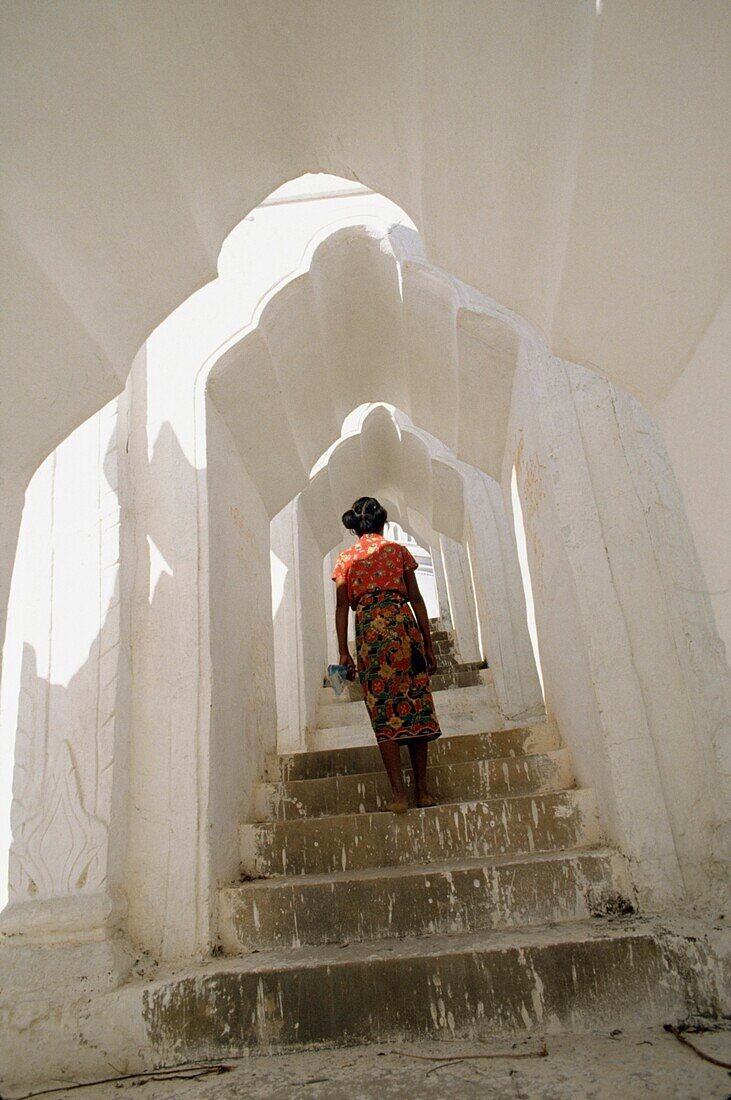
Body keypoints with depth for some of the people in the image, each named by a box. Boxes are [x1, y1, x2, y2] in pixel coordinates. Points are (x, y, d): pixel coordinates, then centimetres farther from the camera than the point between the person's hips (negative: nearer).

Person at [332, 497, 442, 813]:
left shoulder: (344, 559, 13)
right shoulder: (398, 550, 12)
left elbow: (342, 606, 5)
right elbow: (416, 599, 8)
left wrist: (343, 651, 4)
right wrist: (428, 643, 10)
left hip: (368, 630, 0)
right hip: (403, 624, 0)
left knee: (384, 713, 1)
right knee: (416, 705, 6)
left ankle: (399, 795, -3)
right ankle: (422, 790, 9)